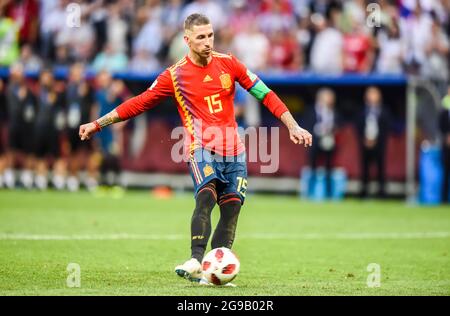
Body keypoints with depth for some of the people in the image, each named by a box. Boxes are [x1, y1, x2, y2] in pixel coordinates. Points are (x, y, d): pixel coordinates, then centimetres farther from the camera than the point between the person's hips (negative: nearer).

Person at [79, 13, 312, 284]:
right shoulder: (175, 76, 0)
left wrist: (293, 126, 6)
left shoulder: (228, 64, 6)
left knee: (231, 209, -3)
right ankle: (196, 262, -39)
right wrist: (98, 124, 4)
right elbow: (139, 103, 5)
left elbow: (266, 94, 10)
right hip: (202, 148, -4)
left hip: (234, 151, 4)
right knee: (206, 197, -27)